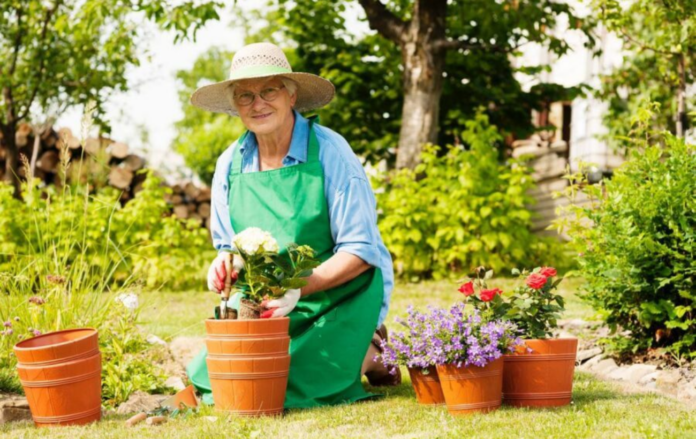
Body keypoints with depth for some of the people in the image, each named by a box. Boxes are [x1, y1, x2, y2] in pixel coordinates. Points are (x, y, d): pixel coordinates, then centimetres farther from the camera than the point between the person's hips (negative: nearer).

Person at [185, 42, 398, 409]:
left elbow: (360, 252, -15)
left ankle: (363, 353, 10)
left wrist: (299, 288, -28)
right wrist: (224, 265, -14)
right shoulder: (230, 165, 0)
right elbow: (228, 248, 10)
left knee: (289, 389, -21)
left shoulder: (328, 151, -14)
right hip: (267, 308, 5)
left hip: (339, 304, -5)